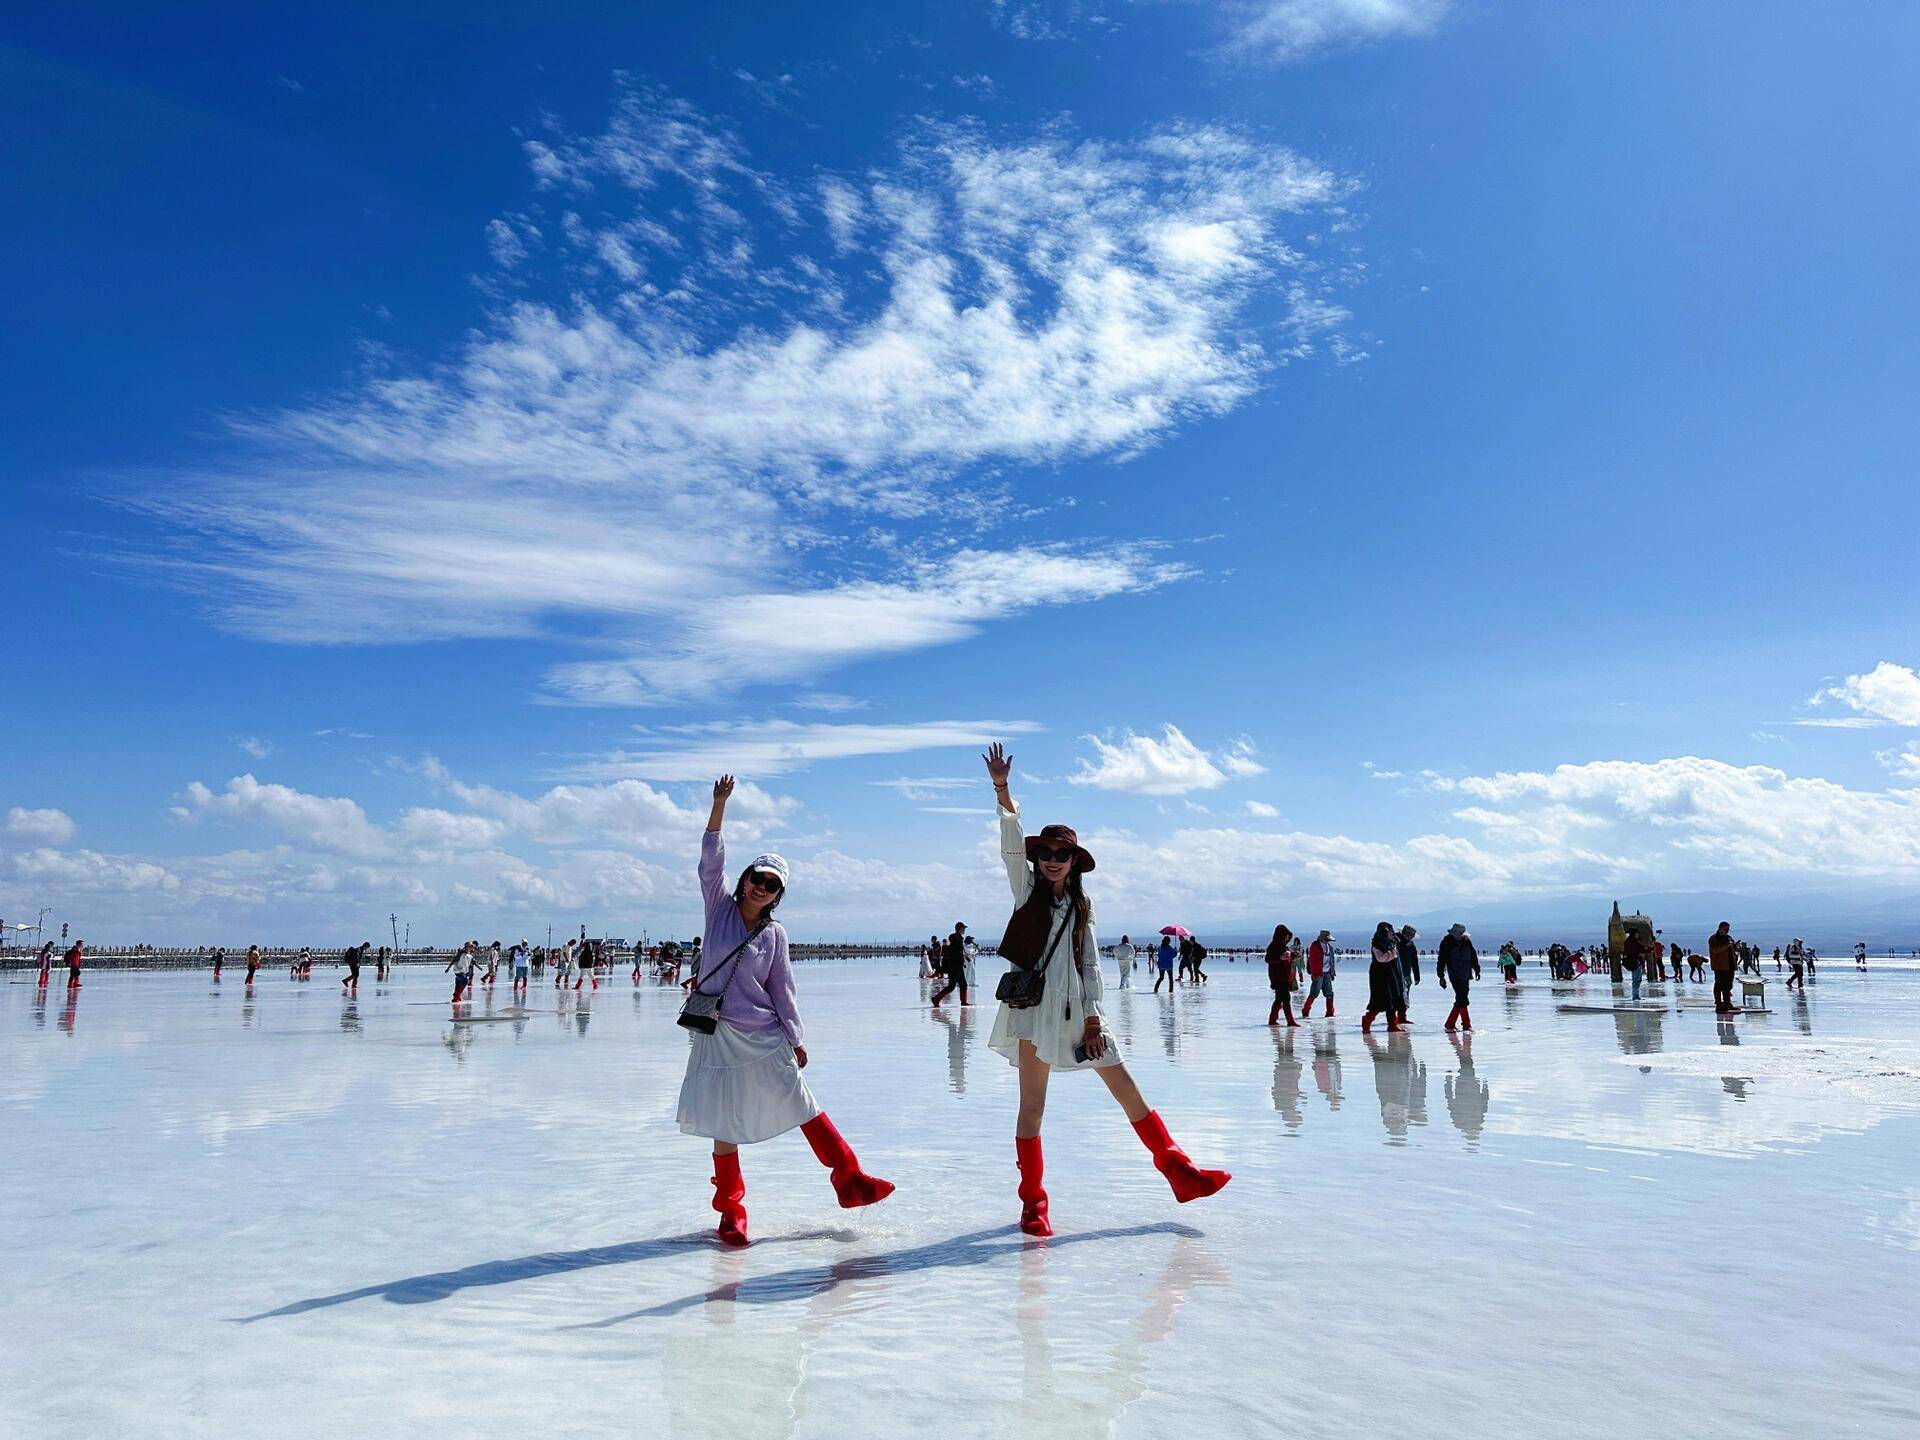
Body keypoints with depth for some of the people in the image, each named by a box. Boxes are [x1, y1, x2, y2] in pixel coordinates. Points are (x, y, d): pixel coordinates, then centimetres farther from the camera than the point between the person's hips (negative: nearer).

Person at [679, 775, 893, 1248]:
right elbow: (711, 859, -9)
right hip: (718, 1036, -1)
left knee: (804, 1108, 2)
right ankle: (731, 1210, 17)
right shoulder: (719, 907, 1)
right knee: (724, 1123, 3)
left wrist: (796, 1039, 3)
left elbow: (783, 989, 6)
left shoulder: (774, 933, 3)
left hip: (765, 1037, 1)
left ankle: (850, 1179, 11)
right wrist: (719, 805, -18)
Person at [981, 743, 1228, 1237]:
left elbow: (1091, 965, 9)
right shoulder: (1027, 890, 5)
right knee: (1033, 1104, -3)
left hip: (1076, 1010, 3)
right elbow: (1012, 843, -10)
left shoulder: (1080, 907, 13)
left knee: (1126, 1087, 6)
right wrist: (1002, 791, -23)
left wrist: (1093, 1020, 0)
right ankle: (1033, 1202, 6)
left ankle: (1178, 1170, 15)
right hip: (1034, 1006, -3)